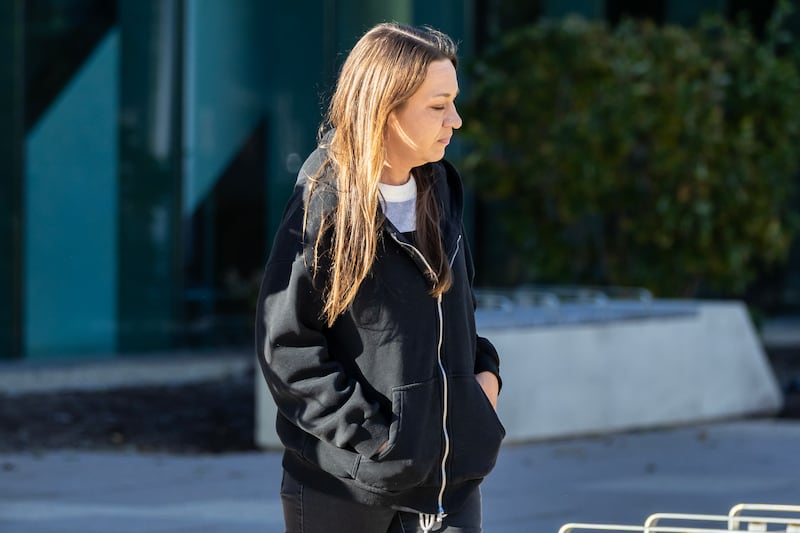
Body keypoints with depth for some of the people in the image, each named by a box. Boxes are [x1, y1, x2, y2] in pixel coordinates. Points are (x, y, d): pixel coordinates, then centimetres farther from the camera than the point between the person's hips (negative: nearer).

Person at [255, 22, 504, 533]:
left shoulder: (439, 193, 8)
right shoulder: (325, 208, -12)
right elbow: (285, 346, -14)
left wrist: (484, 370, 6)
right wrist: (372, 433, -17)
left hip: (449, 471, 5)